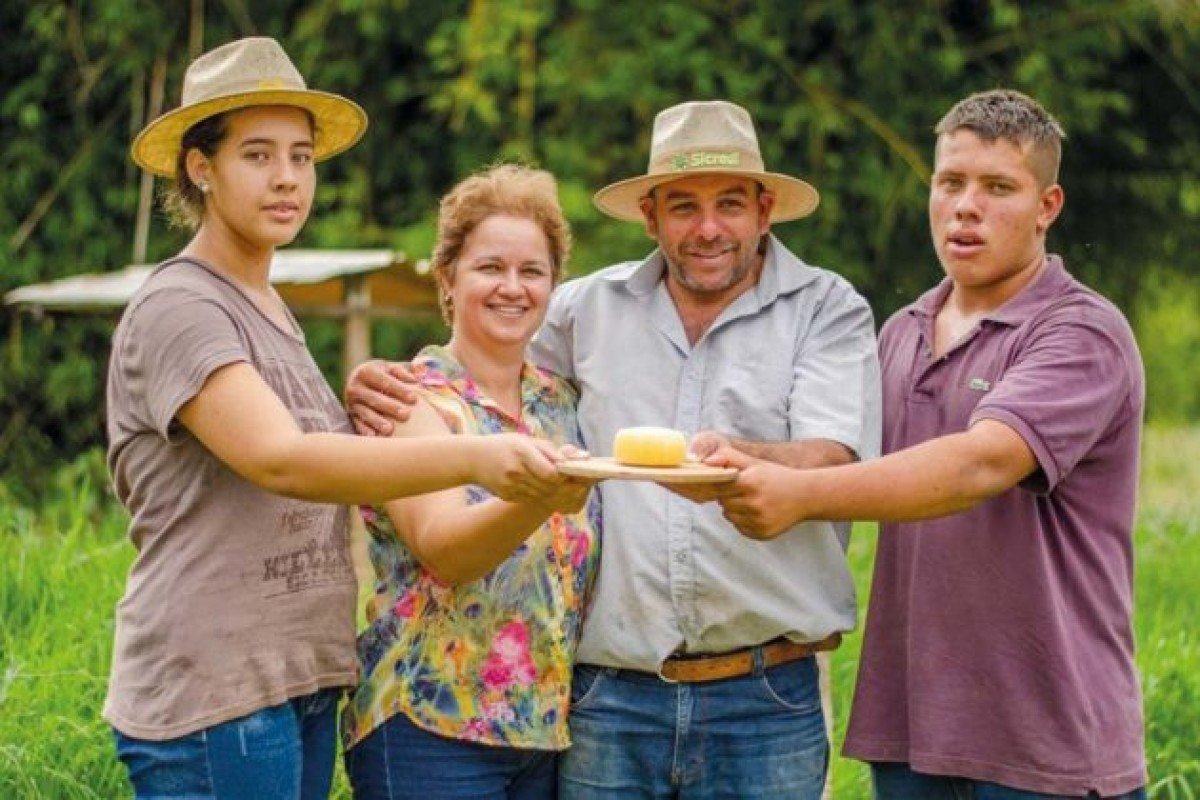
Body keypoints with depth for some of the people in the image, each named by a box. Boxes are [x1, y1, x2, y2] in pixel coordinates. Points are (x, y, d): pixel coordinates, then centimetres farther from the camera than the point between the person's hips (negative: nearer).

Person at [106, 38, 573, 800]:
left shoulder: (273, 311, 16)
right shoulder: (177, 309, -11)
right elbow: (281, 462, -26)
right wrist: (474, 457, -35)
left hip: (305, 686, 9)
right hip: (213, 697, -8)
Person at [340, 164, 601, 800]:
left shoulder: (557, 399, 9)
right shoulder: (413, 400, -7)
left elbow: (579, 557, 13)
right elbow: (442, 546, -24)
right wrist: (540, 497, -41)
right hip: (431, 731, -5)